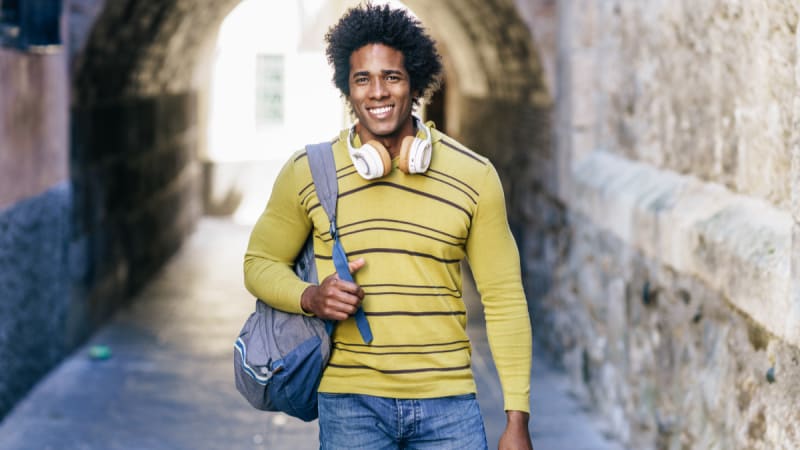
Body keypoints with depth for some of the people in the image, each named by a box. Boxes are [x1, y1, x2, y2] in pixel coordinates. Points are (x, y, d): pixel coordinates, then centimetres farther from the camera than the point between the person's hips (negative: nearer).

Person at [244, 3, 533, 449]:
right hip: (351, 403, 0)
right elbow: (261, 262, 13)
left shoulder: (474, 177, 1)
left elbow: (503, 299, 3)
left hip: (448, 403, 0)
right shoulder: (307, 173, 1)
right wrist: (309, 298, -9)